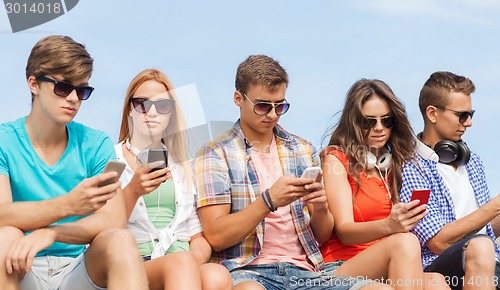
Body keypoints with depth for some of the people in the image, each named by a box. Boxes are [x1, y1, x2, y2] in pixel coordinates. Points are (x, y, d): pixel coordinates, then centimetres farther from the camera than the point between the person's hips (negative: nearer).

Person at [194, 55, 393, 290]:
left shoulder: (303, 150, 18)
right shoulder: (215, 154, 3)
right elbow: (215, 237, -8)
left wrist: (320, 209, -4)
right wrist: (269, 201, -18)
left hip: (303, 270, 4)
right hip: (247, 271, -4)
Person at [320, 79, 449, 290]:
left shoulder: (394, 163, 18)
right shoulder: (336, 160, 1)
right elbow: (344, 231, -11)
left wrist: (404, 221, -6)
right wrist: (388, 226, -31)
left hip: (389, 271, 5)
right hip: (342, 268, -4)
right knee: (404, 242, -33)